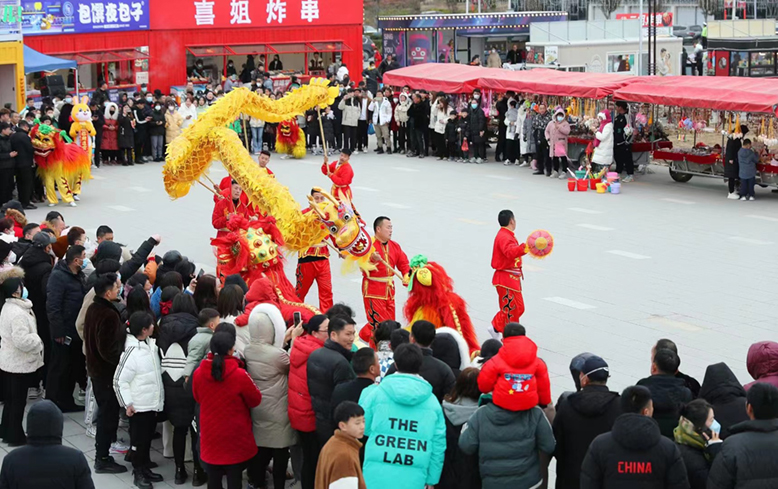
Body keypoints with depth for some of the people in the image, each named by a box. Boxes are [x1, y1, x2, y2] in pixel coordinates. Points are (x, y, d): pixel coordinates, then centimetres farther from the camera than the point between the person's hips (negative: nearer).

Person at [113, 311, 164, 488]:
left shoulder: (151, 345, 2)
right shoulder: (131, 353, -21)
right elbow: (120, 381, -17)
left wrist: (160, 398, 11)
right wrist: (127, 404, -16)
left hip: (153, 403, 7)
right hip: (139, 405, -7)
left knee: (148, 437, 18)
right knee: (138, 439, 5)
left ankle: (145, 468, 32)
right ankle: (138, 473, 17)